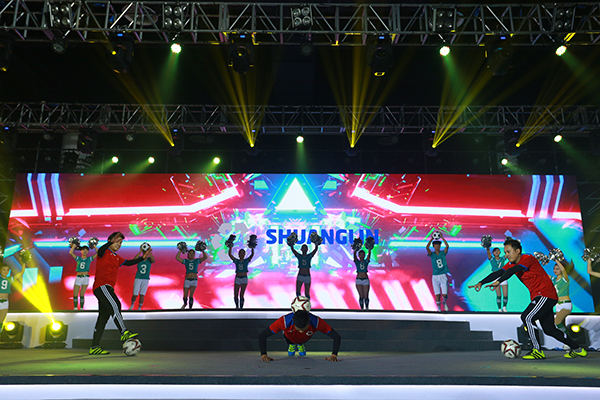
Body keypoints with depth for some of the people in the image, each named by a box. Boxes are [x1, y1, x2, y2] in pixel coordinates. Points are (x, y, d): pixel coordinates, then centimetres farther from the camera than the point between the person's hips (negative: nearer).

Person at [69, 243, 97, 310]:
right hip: (78, 277, 1)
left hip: (85, 278, -1)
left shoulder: (89, 259, 5)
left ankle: (81, 308, 9)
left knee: (82, 295, 1)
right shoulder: (78, 258, 7)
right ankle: (75, 308, 11)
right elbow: (70, 252, -6)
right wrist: (74, 245, 3)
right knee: (75, 295, -1)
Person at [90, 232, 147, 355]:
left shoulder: (116, 258, 23)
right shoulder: (105, 252, -2)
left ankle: (94, 347, 9)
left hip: (108, 288, 9)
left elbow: (128, 263, 23)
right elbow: (100, 251, -24)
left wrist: (142, 258, 14)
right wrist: (111, 242, -39)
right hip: (101, 286, -9)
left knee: (103, 316, 6)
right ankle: (124, 333, -33)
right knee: (115, 305, -25)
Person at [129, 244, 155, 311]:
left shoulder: (149, 259, -3)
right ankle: (132, 305, 29)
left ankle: (139, 308, 10)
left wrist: (149, 253, -45)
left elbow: (153, 260, -27)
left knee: (142, 295, 0)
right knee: (135, 295, 1)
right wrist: (140, 251, -40)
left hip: (146, 279, 0)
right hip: (138, 278, 0)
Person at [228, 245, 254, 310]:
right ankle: (237, 306, 27)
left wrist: (252, 247, -20)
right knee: (235, 296, -1)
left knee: (241, 295, -12)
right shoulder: (236, 261, 7)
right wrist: (230, 247, -10)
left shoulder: (247, 260, 4)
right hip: (237, 279, 2)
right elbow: (230, 254, -1)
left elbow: (252, 254, -9)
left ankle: (241, 308, -2)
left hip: (244, 279, -2)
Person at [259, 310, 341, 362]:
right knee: (290, 354, 25)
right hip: (290, 338, 0)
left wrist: (334, 355, -51)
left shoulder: (317, 322, -46)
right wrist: (263, 355, -53)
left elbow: (337, 337, -38)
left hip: (305, 338, 0)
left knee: (303, 354, 24)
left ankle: (300, 345, 53)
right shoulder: (284, 321, -50)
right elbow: (262, 336, -44)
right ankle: (292, 345, 55)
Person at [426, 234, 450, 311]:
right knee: (437, 295, 0)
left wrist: (442, 237, -16)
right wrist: (432, 238, -18)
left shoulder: (443, 253, 4)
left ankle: (445, 302, 31)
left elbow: (447, 246, -15)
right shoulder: (432, 254, 1)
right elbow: (427, 247, -18)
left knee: (445, 294, -2)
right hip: (435, 277, 0)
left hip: (443, 276, 0)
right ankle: (439, 309, 14)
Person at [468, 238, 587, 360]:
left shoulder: (528, 258, -16)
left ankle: (537, 351, -9)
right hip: (538, 296, 9)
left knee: (526, 318, -19)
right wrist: (481, 283, -15)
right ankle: (577, 349, 27)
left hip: (546, 294, -9)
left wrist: (498, 282, -44)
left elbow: (512, 271, -33)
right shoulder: (512, 264, 8)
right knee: (549, 330, 12)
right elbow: (498, 273, -3)